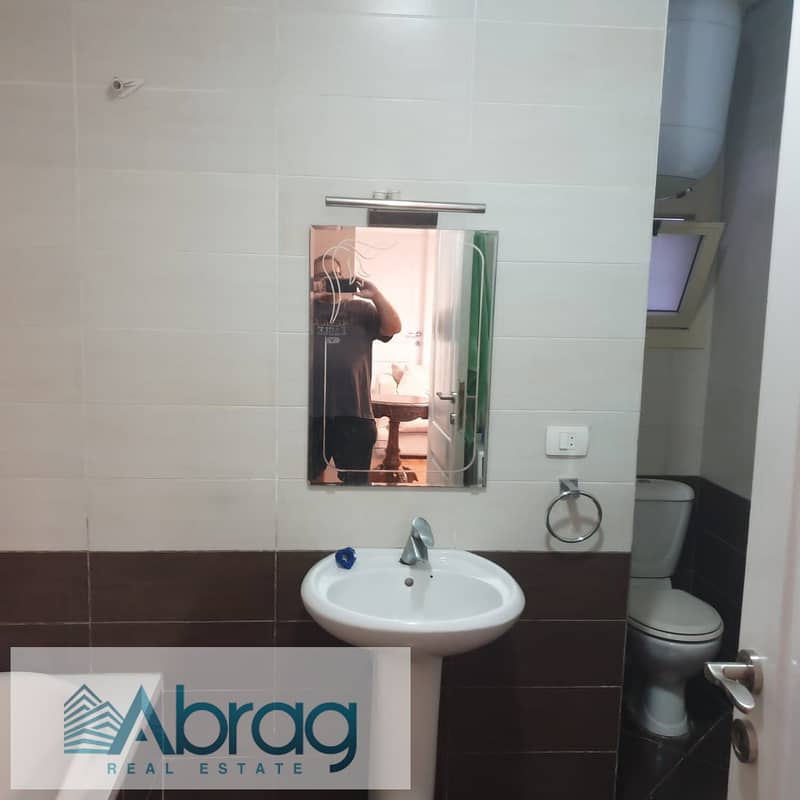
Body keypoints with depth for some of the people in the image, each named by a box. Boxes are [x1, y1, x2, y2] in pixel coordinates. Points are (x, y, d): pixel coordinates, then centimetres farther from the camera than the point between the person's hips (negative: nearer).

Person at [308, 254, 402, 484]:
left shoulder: (361, 309, 12)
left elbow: (394, 327, 1)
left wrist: (375, 294, -10)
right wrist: (310, 297, -14)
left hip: (354, 413, 1)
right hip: (312, 412, 0)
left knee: (356, 481, 10)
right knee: (310, 478, 11)